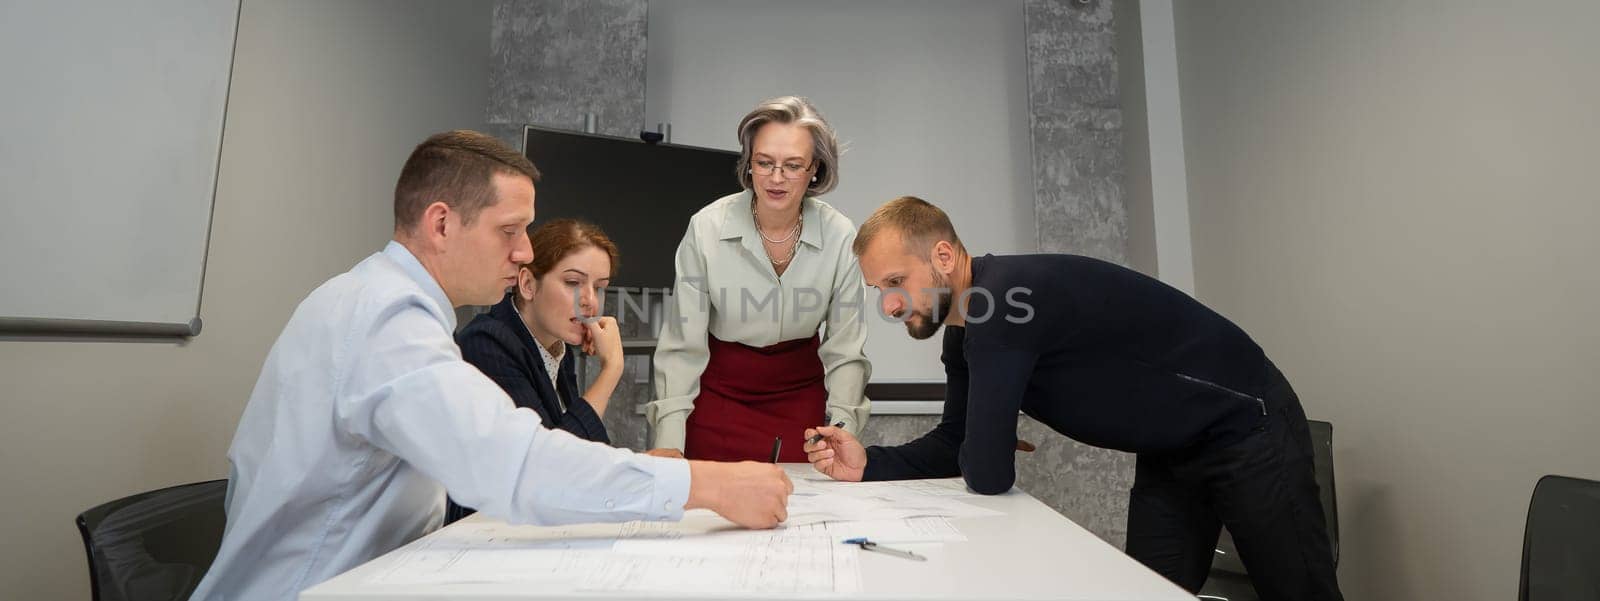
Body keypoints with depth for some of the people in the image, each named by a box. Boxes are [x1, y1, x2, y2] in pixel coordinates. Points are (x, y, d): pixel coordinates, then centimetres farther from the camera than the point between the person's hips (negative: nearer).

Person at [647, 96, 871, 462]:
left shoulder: (841, 236, -14)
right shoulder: (706, 228, -17)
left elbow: (845, 352, -9)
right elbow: (682, 347, -15)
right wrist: (668, 444, -22)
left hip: (801, 395, 1)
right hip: (718, 394, -1)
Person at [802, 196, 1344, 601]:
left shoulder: (1004, 299, -35)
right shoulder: (964, 332, -5)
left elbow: (987, 475, -34)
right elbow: (956, 444, 2)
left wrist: (989, 447, -10)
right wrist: (870, 464, -13)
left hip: (1245, 428, -8)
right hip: (1171, 453, 8)